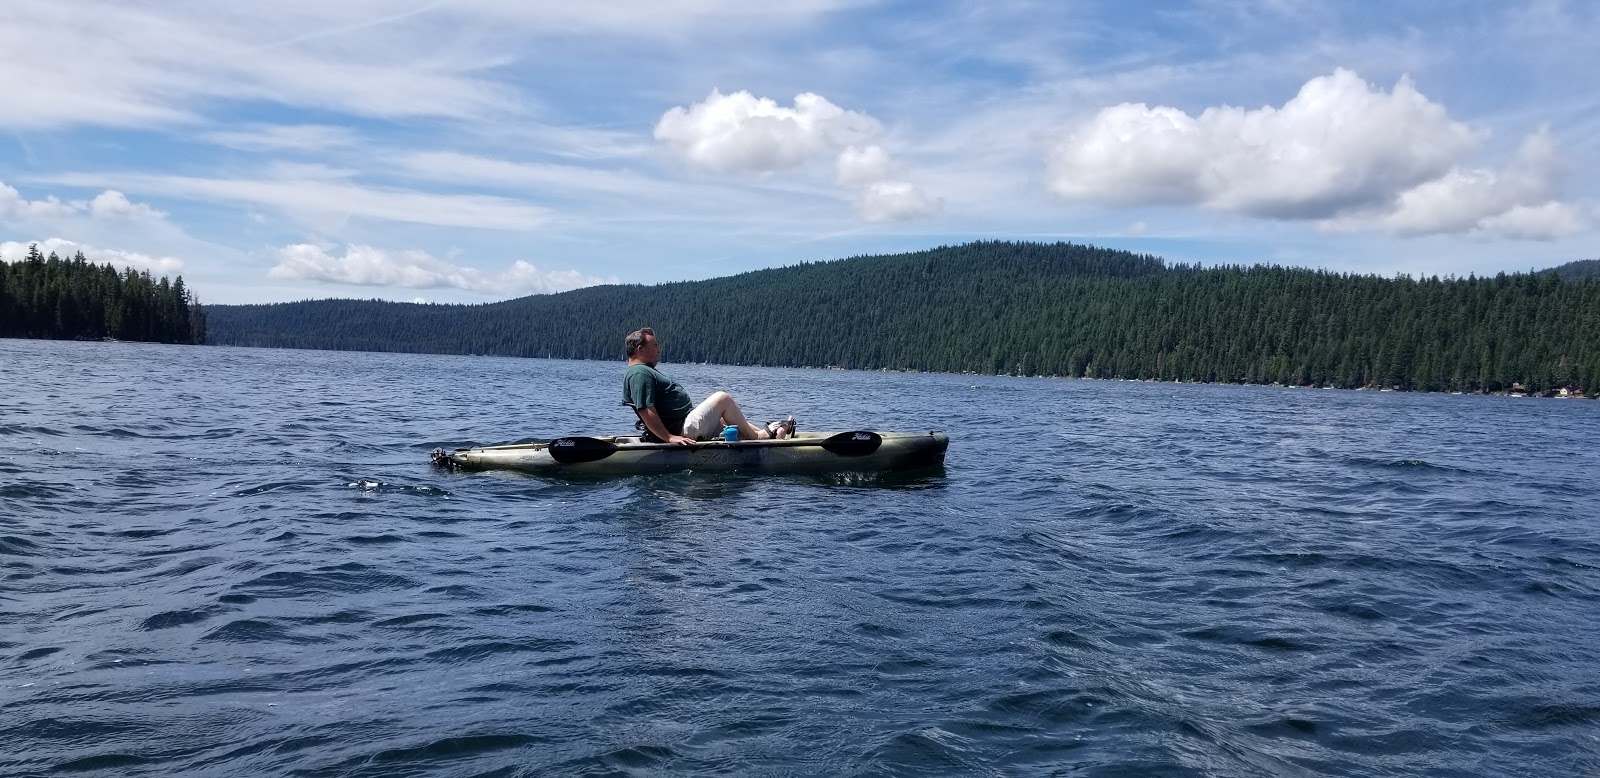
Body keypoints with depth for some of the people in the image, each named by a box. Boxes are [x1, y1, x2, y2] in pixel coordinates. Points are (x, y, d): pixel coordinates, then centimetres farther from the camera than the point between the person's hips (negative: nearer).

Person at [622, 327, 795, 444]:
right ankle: (758, 436, 2)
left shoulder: (646, 370, 22)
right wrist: (670, 437, -28)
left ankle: (773, 434, 15)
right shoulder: (639, 373, -15)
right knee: (723, 398, -10)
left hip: (685, 427, 12)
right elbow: (645, 411, -26)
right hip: (683, 430, -12)